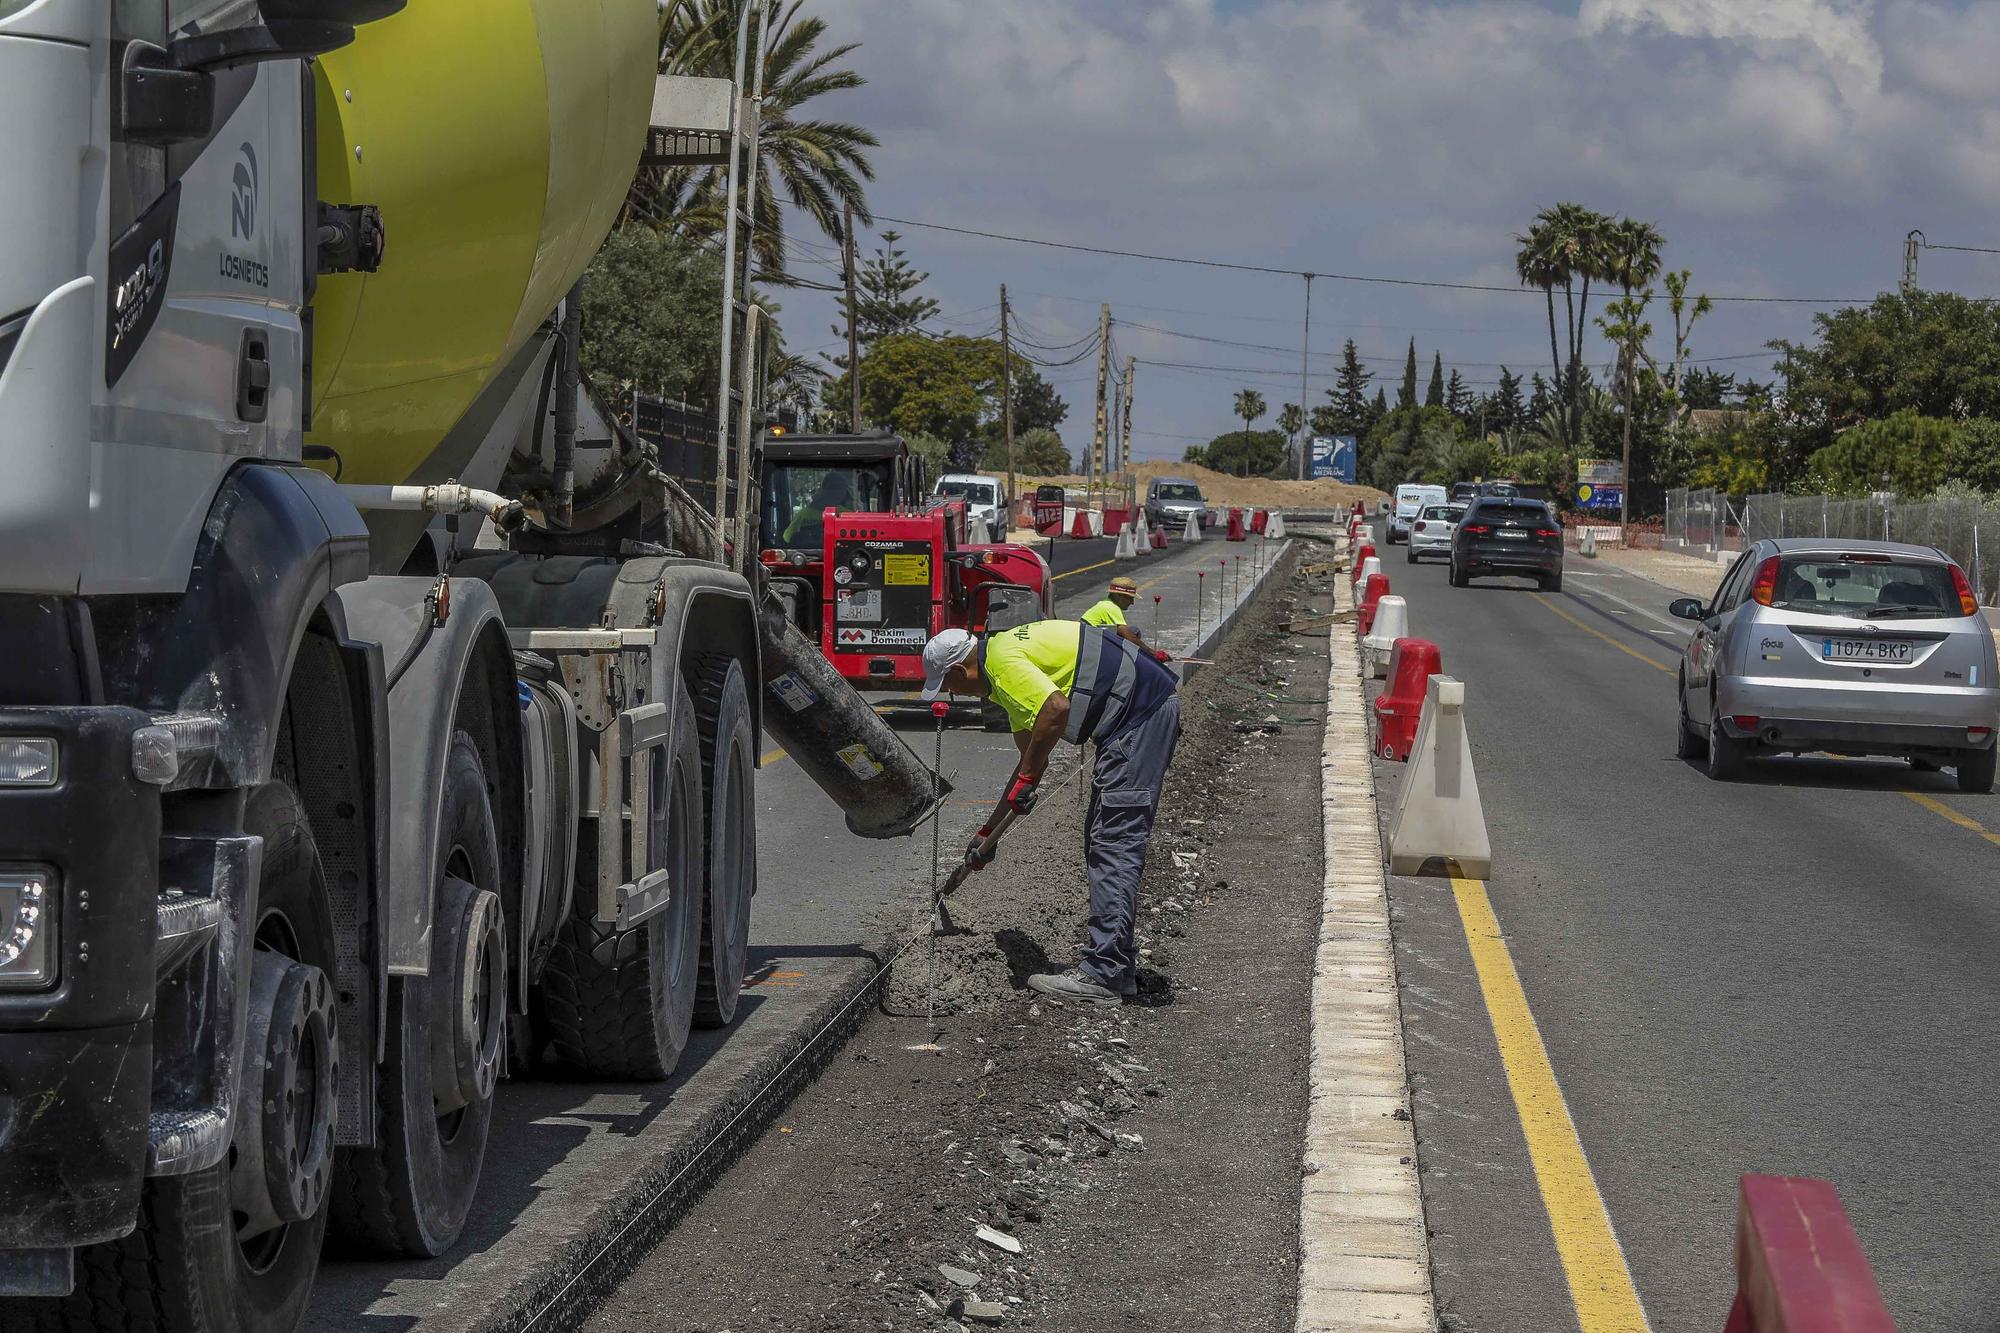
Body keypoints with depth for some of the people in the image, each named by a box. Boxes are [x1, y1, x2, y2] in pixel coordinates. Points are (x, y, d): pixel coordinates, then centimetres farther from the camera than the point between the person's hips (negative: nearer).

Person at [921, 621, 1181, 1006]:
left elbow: (1056, 708, -28)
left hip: (1140, 713, -11)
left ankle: (1103, 977, -12)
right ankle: (1118, 967, 18)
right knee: (1103, 841, 15)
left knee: (1114, 846, -11)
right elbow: (1030, 757, 28)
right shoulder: (1009, 664, 21)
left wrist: (1026, 779, -16)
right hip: (1148, 713, 11)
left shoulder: (1002, 661, -11)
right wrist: (987, 831, 31)